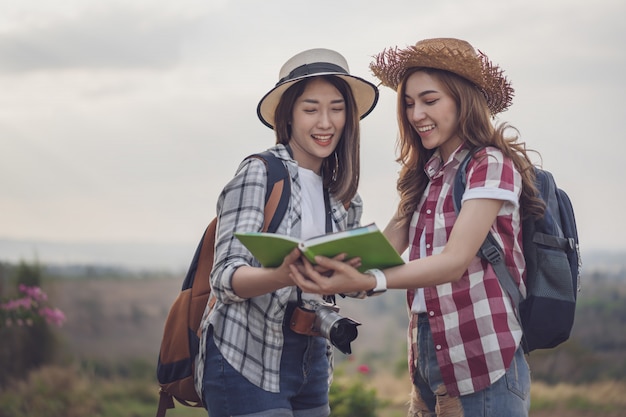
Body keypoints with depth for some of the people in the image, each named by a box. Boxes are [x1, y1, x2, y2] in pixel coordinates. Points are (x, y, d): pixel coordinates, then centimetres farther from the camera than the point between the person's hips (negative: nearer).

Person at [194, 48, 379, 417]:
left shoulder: (343, 199, 11)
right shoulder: (261, 173, -8)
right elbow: (225, 276, -16)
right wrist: (284, 276, -35)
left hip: (310, 365, 7)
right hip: (247, 363, -7)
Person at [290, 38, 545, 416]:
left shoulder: (490, 165, -8)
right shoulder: (424, 176, 14)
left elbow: (455, 260, -20)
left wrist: (366, 282, -33)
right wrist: (322, 266, -19)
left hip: (483, 366, -7)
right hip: (428, 363, 7)